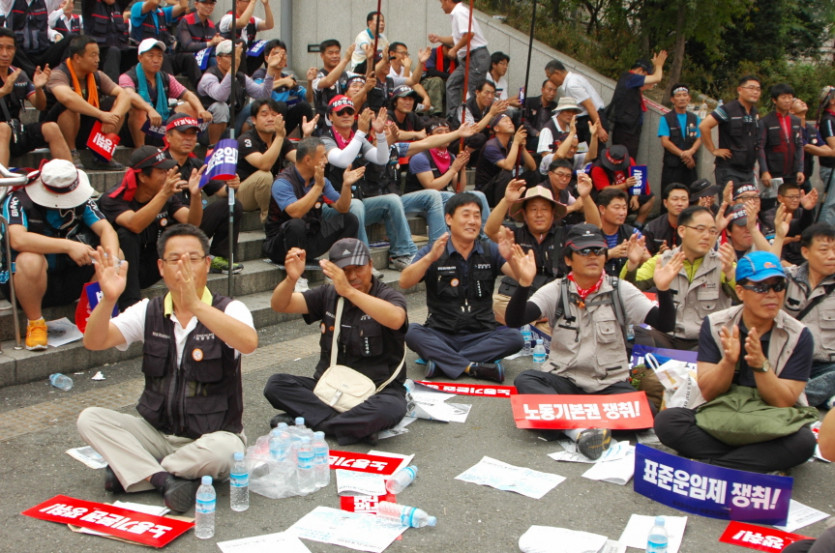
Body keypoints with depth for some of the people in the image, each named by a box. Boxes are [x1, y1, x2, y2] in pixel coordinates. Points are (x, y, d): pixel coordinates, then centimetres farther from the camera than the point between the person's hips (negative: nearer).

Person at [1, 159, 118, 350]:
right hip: (26, 283, -4)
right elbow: (17, 239, -34)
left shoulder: (82, 201, -4)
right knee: (30, 260, -37)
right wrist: (69, 246, -40)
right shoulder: (18, 201, -17)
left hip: (69, 282, 4)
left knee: (115, 255, -16)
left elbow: (105, 229, -13)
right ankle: (35, 323, -14)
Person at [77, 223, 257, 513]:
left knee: (221, 452, -36)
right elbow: (94, 342, -9)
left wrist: (195, 305, -42)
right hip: (157, 432, 4)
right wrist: (109, 298, -28)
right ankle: (165, 480, -25)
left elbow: (249, 343, -33)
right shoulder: (148, 312, 3)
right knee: (90, 418, -14)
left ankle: (131, 470, -12)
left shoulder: (228, 310, -9)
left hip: (213, 433, -3)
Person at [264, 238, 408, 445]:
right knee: (276, 384, -18)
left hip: (378, 389, -4)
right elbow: (279, 305, -2)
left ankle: (307, 421, -22)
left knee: (390, 409, -37)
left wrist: (349, 291, -37)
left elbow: (395, 319, -30)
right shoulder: (327, 295, 8)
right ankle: (356, 426, -24)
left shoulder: (389, 297, -5)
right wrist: (291, 279, -24)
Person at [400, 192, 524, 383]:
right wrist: (430, 258, -29)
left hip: (481, 336, 2)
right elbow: (404, 282, -13)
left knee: (514, 338, -26)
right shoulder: (432, 251, 2)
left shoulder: (490, 251, 7)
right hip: (441, 336, -2)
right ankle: (473, 367, -32)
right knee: (411, 332, -29)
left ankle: (442, 362, -27)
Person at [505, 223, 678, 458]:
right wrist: (524, 283, -31)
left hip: (610, 384, 1)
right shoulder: (555, 291, 0)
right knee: (525, 380, -31)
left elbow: (664, 324, -6)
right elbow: (514, 321, -14)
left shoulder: (621, 291, 3)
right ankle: (579, 429, -45)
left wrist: (663, 289, -25)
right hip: (563, 380, 0)